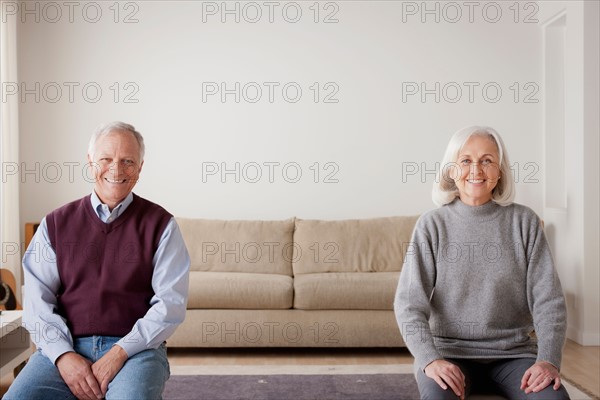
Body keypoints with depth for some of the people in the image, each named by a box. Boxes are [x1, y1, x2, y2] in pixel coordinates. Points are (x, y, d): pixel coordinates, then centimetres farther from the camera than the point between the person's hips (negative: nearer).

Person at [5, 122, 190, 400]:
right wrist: (63, 354, -11)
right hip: (65, 347, 2)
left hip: (135, 348, -2)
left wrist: (120, 352, -14)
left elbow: (171, 303, -3)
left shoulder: (160, 225, 4)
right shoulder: (56, 224, 11)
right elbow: (37, 300, 5)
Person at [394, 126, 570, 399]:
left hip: (513, 353, 2)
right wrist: (429, 359, -22)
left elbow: (548, 299, -1)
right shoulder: (432, 225, -2)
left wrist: (548, 359, -16)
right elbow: (409, 304, -7)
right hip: (449, 351, -1)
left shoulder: (524, 221, 2)